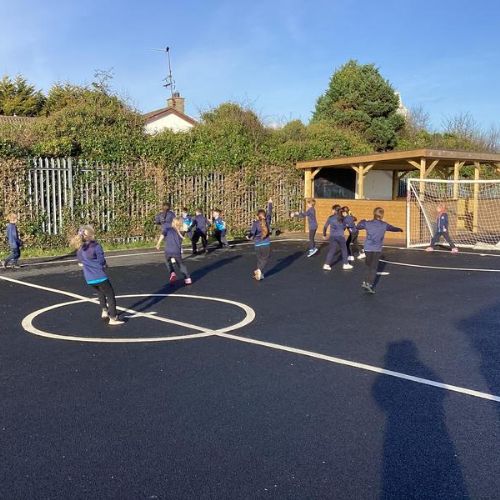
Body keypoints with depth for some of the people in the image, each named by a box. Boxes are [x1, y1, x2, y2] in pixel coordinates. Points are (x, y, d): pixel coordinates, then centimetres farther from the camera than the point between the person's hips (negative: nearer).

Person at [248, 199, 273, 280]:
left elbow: (252, 232, -23)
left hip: (258, 244, 0)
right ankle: (259, 270, -15)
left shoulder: (255, 223, -10)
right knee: (265, 259, 9)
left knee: (260, 259, 17)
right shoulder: (267, 221, -3)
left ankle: (260, 274, 23)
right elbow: (269, 213, 13)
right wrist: (270, 203, 27)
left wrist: (249, 236, 0)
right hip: (267, 244, 0)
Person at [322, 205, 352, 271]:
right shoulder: (342, 218, 3)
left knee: (331, 250, 3)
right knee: (344, 250, 14)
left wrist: (324, 234, 14)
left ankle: (326, 265, -7)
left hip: (332, 236, 1)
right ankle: (345, 264, 20)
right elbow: (344, 227, 9)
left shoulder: (330, 218, 1)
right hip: (340, 236, -1)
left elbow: (325, 227, 2)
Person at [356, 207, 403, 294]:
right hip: (377, 249, -1)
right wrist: (399, 229, 39)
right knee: (374, 268, 2)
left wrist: (362, 221, 32)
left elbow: (357, 227, 12)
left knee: (368, 266, 18)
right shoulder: (384, 225, 0)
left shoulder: (367, 223, -2)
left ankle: (366, 282, 19)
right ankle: (369, 284, -8)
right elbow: (393, 228, 17)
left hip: (368, 248, 1)